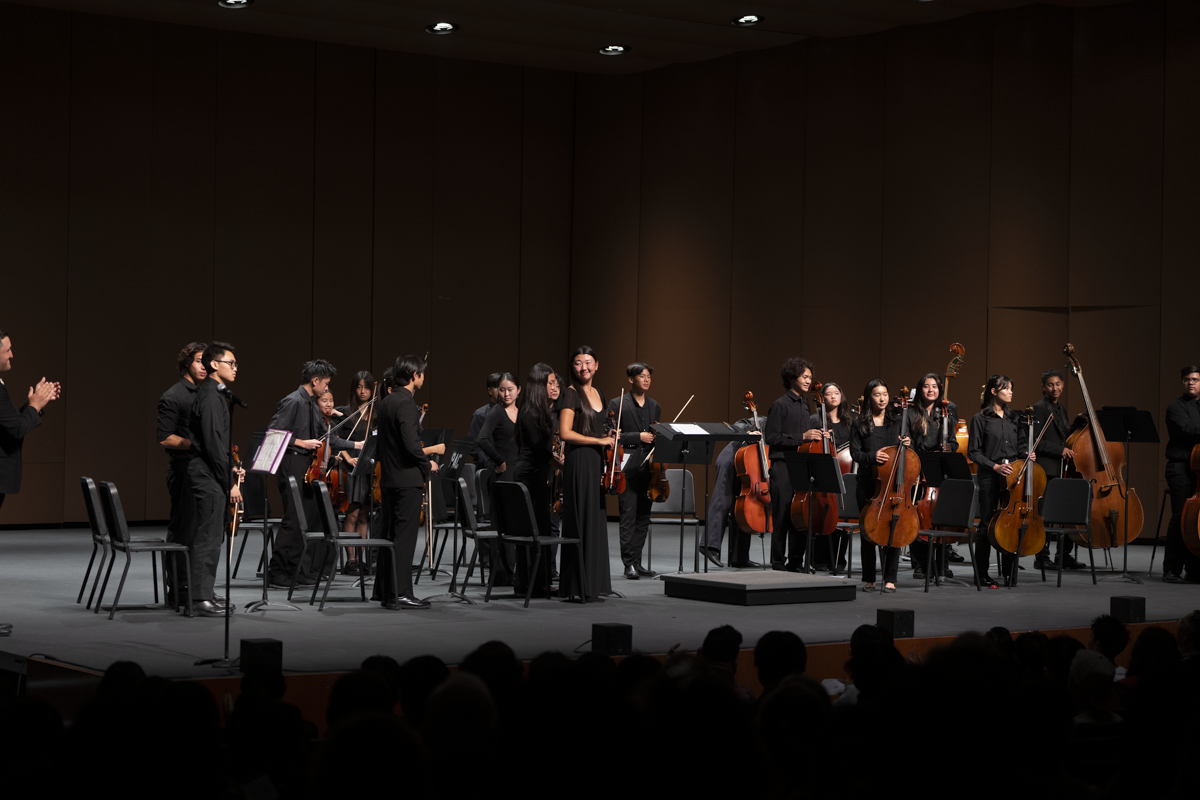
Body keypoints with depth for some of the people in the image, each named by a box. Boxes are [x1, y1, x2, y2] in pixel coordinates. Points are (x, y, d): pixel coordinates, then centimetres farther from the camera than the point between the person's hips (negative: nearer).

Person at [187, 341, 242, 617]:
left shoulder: (217, 393, 17)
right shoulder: (209, 396, -15)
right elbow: (212, 442, -20)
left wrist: (230, 471, 15)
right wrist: (229, 482, -18)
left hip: (213, 473, 10)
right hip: (207, 473, -10)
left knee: (212, 535, 13)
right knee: (208, 537, -8)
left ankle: (205, 594, 18)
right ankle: (200, 598, -6)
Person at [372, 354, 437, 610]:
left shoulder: (385, 402, 11)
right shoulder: (406, 404, -17)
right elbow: (411, 445, -23)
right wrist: (428, 464, -8)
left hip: (388, 478, 9)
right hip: (407, 478, -9)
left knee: (390, 535, 15)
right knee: (405, 536, -6)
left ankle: (383, 589, 20)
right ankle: (399, 594, -6)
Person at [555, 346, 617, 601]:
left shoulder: (598, 395, 16)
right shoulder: (571, 394, -8)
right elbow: (565, 433, -16)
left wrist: (609, 437, 7)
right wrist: (599, 440, -14)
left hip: (597, 461, 8)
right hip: (579, 462, -8)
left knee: (596, 522, 8)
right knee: (580, 521, -7)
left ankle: (593, 583, 12)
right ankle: (578, 587, -5)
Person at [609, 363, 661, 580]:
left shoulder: (655, 407, 16)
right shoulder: (618, 404, -1)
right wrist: (638, 437, -14)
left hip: (648, 469, 5)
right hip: (628, 468, -5)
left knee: (643, 517, 6)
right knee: (628, 517, -7)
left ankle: (637, 562, 11)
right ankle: (629, 564, -5)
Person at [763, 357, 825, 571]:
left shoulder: (804, 406, 16)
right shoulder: (781, 405, -7)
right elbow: (771, 438, -13)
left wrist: (816, 436, 8)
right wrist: (802, 437, -16)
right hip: (783, 467, -7)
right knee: (782, 518, -6)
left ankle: (795, 564, 14)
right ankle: (778, 565, 0)